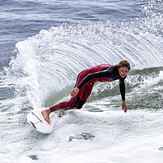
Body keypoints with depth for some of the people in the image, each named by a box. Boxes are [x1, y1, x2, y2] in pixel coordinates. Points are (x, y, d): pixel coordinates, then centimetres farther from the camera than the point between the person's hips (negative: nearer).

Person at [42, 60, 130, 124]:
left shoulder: (123, 75, -10)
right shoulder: (111, 72, -36)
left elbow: (122, 84, 14)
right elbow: (91, 76, -40)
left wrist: (123, 100, 17)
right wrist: (78, 88, -46)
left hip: (91, 82, 8)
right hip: (84, 76, -8)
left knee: (79, 106, 4)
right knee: (74, 103, -17)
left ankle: (59, 110, 21)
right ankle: (47, 111, -13)